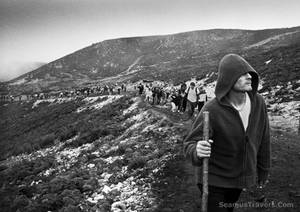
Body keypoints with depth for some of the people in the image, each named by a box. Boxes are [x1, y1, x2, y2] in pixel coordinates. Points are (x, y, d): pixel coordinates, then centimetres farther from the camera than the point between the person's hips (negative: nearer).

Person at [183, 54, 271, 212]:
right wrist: (197, 151, -47)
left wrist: (263, 170, 11)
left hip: (241, 177, 5)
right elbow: (189, 145, -23)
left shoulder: (258, 102, -13)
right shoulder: (212, 110, -27)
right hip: (214, 179, -5)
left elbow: (262, 140, 0)